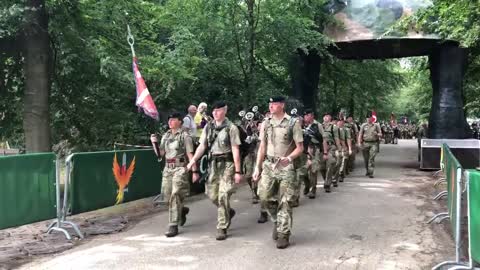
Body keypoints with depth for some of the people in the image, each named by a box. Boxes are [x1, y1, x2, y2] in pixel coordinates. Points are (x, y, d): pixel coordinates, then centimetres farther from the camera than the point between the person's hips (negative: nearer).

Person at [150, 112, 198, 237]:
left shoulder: (185, 136, -5)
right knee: (167, 195, 10)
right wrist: (154, 143, 0)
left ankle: (173, 226, -5)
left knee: (175, 196, -11)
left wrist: (194, 171, -12)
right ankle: (182, 210, 39)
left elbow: (190, 155, -9)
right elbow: (160, 153, 15)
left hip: (180, 169, -6)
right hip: (167, 169, 7)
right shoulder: (166, 136, 14)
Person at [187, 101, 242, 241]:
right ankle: (228, 212, 36)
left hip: (227, 164, -5)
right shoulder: (208, 127, 9)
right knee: (212, 195, 9)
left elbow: (235, 150, -9)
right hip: (213, 164, 5)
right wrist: (193, 160, -6)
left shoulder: (231, 128, -7)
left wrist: (238, 171, -12)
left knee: (223, 196, -7)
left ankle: (222, 228, 3)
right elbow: (202, 145, 8)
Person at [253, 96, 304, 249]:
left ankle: (284, 234, 9)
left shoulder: (293, 123, -5)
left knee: (285, 202, -1)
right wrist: (257, 167, 6)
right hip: (268, 165, 4)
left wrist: (289, 158, -23)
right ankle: (277, 221, 26)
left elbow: (300, 147, -5)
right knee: (264, 197, -1)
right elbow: (262, 148, 11)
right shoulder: (266, 123, 8)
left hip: (286, 167, -4)